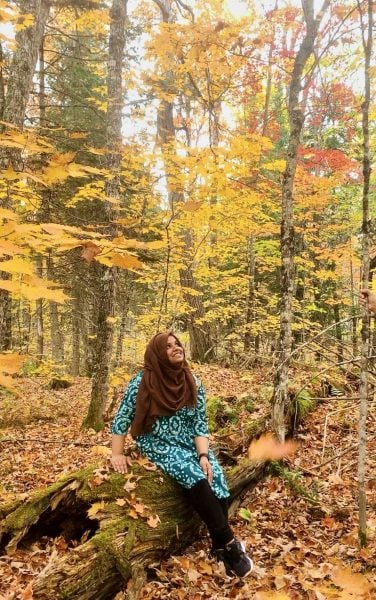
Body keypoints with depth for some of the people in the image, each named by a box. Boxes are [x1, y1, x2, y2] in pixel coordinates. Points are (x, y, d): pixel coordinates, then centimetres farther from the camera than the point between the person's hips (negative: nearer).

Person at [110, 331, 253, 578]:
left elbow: (200, 424, -1)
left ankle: (219, 546, -8)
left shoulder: (193, 383, -2)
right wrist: (118, 454, -8)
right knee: (195, 476, -29)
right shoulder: (142, 382, -13)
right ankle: (229, 542, -19)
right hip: (158, 444, -4)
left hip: (190, 443, 4)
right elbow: (122, 419, -6)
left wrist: (203, 455, -14)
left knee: (216, 476, -22)